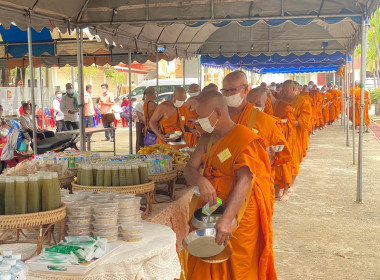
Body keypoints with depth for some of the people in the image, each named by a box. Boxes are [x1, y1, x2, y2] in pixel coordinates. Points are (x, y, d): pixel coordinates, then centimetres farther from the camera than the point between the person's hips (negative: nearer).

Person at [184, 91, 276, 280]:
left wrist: (227, 218, -40)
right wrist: (200, 181, -25)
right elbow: (189, 169, 0)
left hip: (238, 217, -6)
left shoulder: (245, 140, -16)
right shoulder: (207, 139, 7)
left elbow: (245, 180, -28)